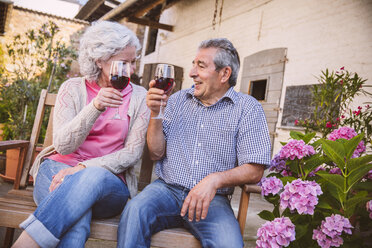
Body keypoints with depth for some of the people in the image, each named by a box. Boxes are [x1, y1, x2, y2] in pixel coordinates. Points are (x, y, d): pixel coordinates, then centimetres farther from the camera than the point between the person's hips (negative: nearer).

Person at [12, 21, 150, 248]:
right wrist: (95, 106, -24)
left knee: (95, 176, -38)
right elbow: (62, 146, -7)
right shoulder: (73, 88, 5)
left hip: (109, 181, 1)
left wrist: (85, 168, -19)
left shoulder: (139, 97, 6)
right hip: (60, 169, 0)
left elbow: (133, 153, -2)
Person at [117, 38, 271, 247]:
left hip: (211, 198, -2)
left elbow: (254, 171, -6)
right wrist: (155, 113, -5)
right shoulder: (178, 100, 12)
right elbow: (156, 153, 9)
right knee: (135, 211, -30)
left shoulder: (247, 107, 1)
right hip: (167, 189, 2)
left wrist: (215, 180, -23)